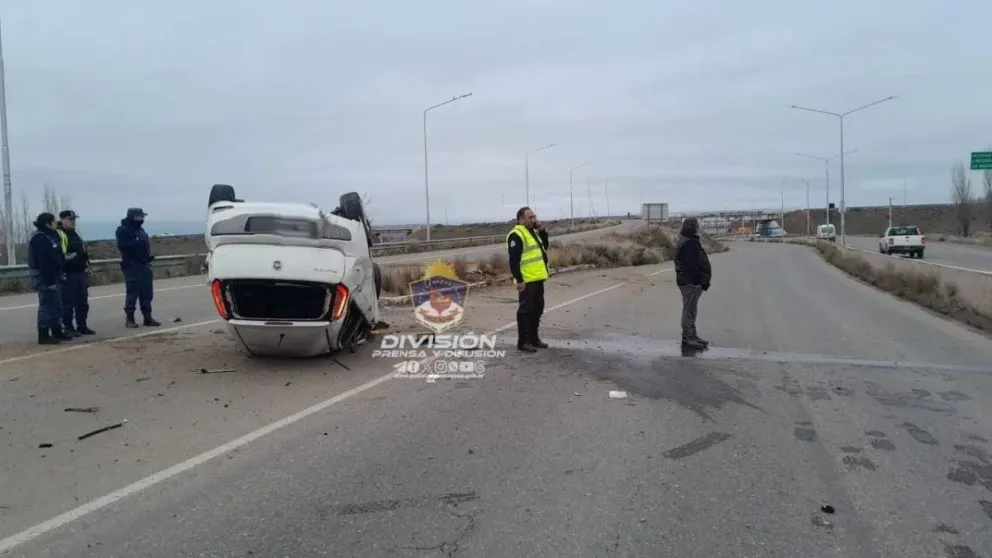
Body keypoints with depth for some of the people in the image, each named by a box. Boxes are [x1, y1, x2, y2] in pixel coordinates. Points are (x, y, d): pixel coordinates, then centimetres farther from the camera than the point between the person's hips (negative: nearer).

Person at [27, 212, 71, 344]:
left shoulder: (50, 236, 15)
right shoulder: (39, 238, -16)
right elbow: (43, 262, -22)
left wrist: (57, 277, 16)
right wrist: (49, 281, -24)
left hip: (52, 277, 10)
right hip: (44, 278, -10)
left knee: (55, 306, 15)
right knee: (46, 306, -7)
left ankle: (56, 332, 24)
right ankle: (43, 335, -2)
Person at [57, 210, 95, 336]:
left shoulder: (76, 233, 19)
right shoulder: (59, 234, -9)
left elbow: (83, 251, 24)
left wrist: (86, 267, 20)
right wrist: (67, 257, -29)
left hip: (80, 272, 9)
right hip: (68, 274, -9)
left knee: (82, 302, 11)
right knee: (68, 302, -3)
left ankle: (82, 326, 19)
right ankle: (68, 328, 4)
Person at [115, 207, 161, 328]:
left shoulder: (140, 229, 19)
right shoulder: (123, 230, -8)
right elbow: (123, 246, -21)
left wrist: (148, 255, 8)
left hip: (144, 264, 8)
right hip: (132, 265, -8)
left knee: (147, 293, 9)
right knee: (132, 293, -5)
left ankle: (148, 317, 14)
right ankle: (129, 319, 2)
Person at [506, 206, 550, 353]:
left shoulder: (532, 232, 16)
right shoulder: (516, 234, -15)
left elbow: (544, 246, 22)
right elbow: (514, 260, -20)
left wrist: (542, 230, 7)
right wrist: (519, 280, -23)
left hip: (537, 278, 9)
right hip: (527, 280, -9)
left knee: (537, 309, 15)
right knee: (526, 310, -5)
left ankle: (534, 338, 25)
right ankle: (523, 342, 1)